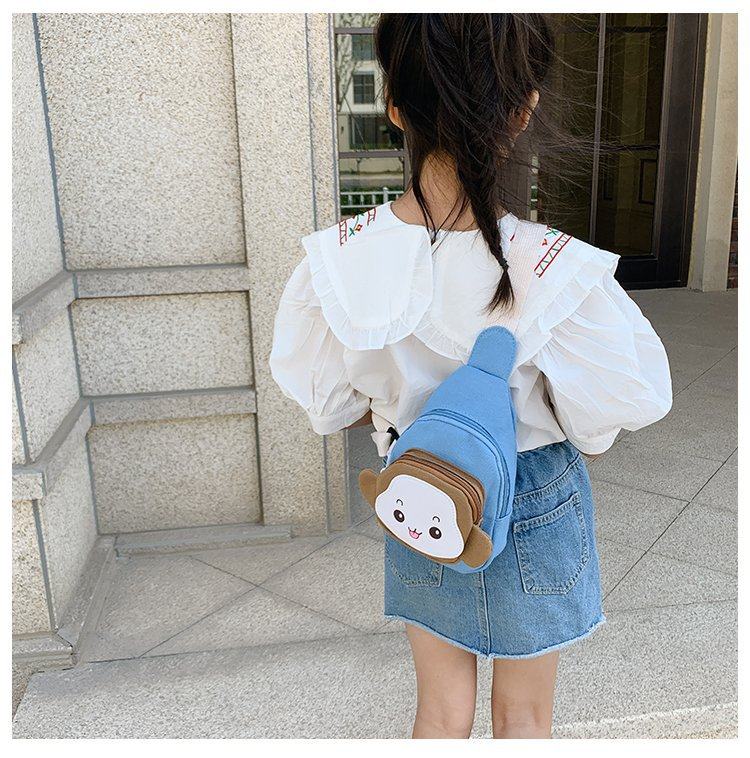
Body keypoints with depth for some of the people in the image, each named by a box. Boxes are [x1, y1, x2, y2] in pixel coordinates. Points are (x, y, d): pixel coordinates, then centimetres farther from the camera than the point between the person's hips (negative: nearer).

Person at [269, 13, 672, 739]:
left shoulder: (339, 259, -19)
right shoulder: (559, 272, -29)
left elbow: (323, 398, -5)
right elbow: (628, 400, -14)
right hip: (536, 509, -2)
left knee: (441, 712, 25)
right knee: (524, 718, 24)